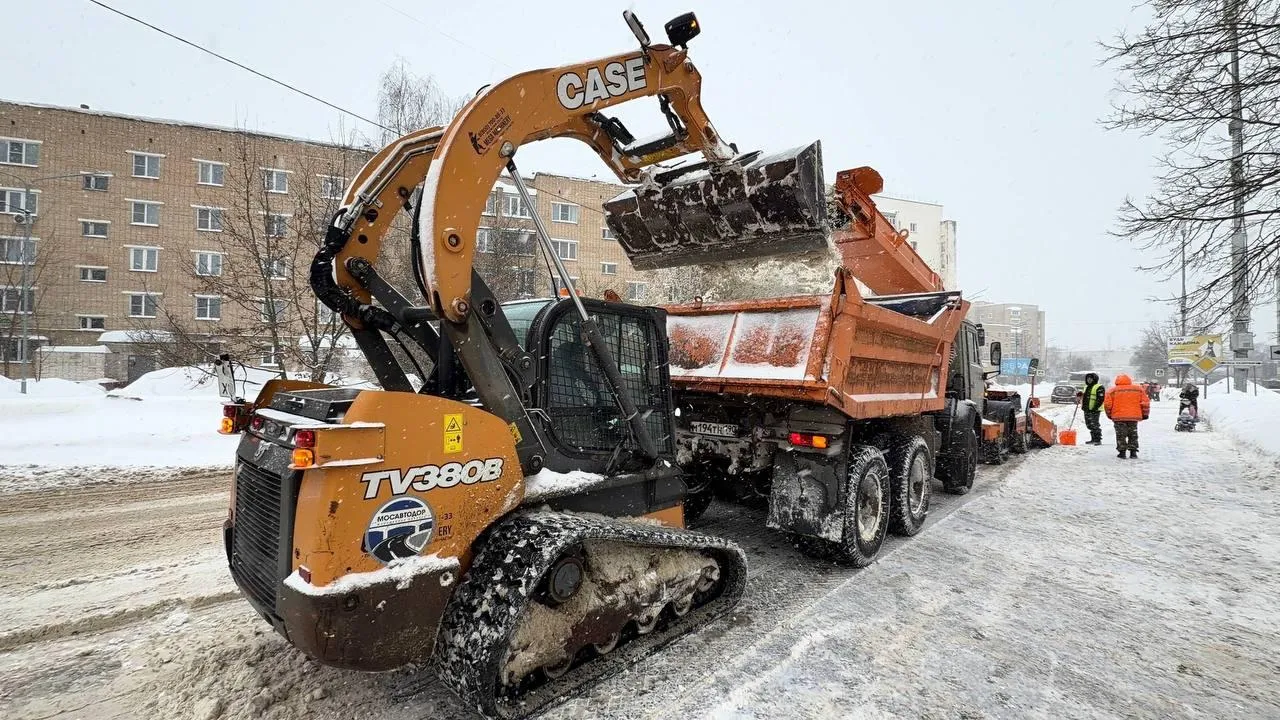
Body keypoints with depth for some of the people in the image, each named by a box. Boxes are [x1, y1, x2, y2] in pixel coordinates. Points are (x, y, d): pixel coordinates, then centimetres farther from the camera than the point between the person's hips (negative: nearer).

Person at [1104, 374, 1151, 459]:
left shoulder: (1113, 390, -3)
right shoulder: (1139, 390, 6)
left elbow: (1107, 404, -6)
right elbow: (1145, 403, 4)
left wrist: (1109, 415, 8)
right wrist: (1145, 415, 14)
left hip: (1119, 417, -2)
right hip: (1134, 417, 2)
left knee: (1121, 435, 6)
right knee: (1133, 435, 14)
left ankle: (1122, 452, 6)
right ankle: (1133, 452, 13)